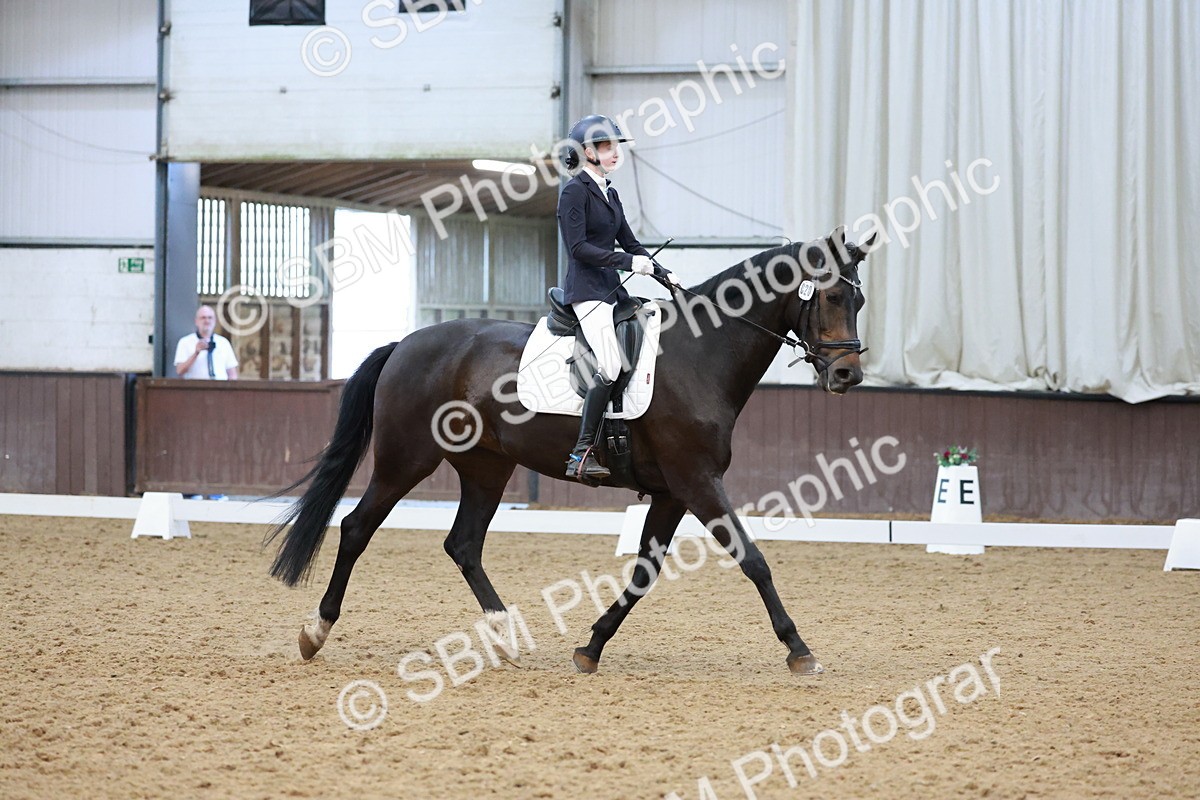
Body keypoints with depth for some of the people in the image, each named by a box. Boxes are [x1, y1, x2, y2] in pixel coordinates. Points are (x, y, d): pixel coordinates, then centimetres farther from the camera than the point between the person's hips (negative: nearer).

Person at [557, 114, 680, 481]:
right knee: (610, 367, -22)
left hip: (612, 287, 9)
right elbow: (579, 247, -16)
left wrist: (663, 274, 11)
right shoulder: (575, 191, -8)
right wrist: (629, 262, -19)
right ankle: (581, 455, -22)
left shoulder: (609, 193, 18)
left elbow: (629, 242, 22)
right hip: (586, 289, -9)